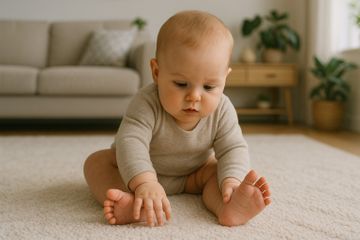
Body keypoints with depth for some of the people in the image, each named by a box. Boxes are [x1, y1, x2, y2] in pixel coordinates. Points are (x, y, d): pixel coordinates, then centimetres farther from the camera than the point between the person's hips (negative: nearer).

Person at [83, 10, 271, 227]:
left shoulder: (222, 111, -23)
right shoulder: (147, 103, -35)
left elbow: (233, 149, -25)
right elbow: (131, 140, -46)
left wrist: (231, 182, -46)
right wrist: (144, 183, -64)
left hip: (194, 174, 3)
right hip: (141, 172, -2)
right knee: (97, 161, -24)